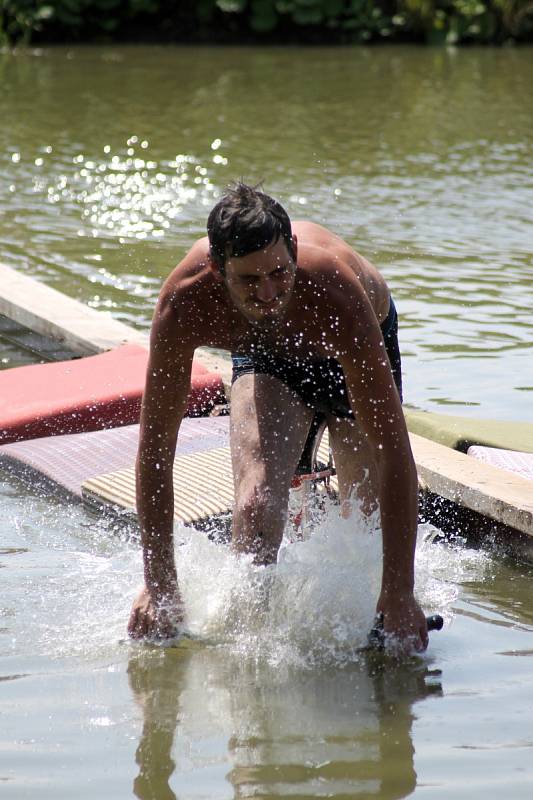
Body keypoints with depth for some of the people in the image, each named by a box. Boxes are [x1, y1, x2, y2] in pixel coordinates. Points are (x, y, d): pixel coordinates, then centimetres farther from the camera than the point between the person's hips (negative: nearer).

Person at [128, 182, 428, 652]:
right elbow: (155, 447, -30)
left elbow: (395, 452, -43)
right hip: (265, 357, 1)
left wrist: (400, 594, -44)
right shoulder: (184, 304, -39)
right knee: (257, 505, -22)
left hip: (355, 352, -1)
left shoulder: (336, 295, -45)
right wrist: (159, 584, -30)